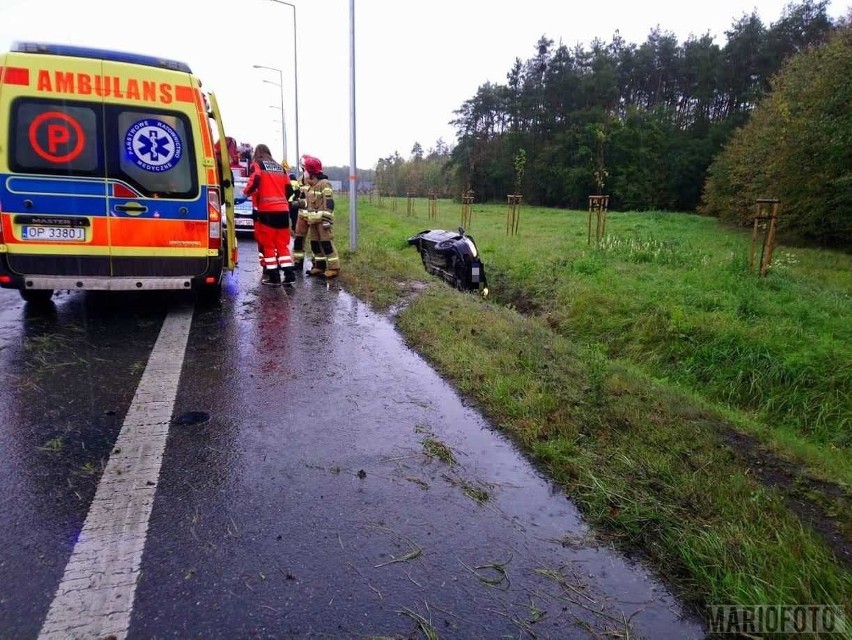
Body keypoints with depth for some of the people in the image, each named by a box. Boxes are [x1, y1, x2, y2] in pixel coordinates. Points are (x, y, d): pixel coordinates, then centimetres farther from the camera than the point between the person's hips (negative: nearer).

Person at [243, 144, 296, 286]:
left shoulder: (256, 165, 3)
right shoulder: (280, 167, 18)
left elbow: (254, 181, -15)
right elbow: (289, 189, 14)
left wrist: (246, 191, 4)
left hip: (266, 210, -5)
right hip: (283, 210, 5)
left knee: (267, 244, 3)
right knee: (283, 244, 10)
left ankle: (273, 277, 1)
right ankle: (289, 274, 4)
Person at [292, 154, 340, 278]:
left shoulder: (324, 184, -13)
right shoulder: (308, 185, 15)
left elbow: (329, 203, -18)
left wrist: (327, 219, -22)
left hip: (322, 219, -9)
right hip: (313, 219, 9)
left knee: (326, 243, -10)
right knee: (315, 243, 11)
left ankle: (334, 268, -8)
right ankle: (319, 266, 19)